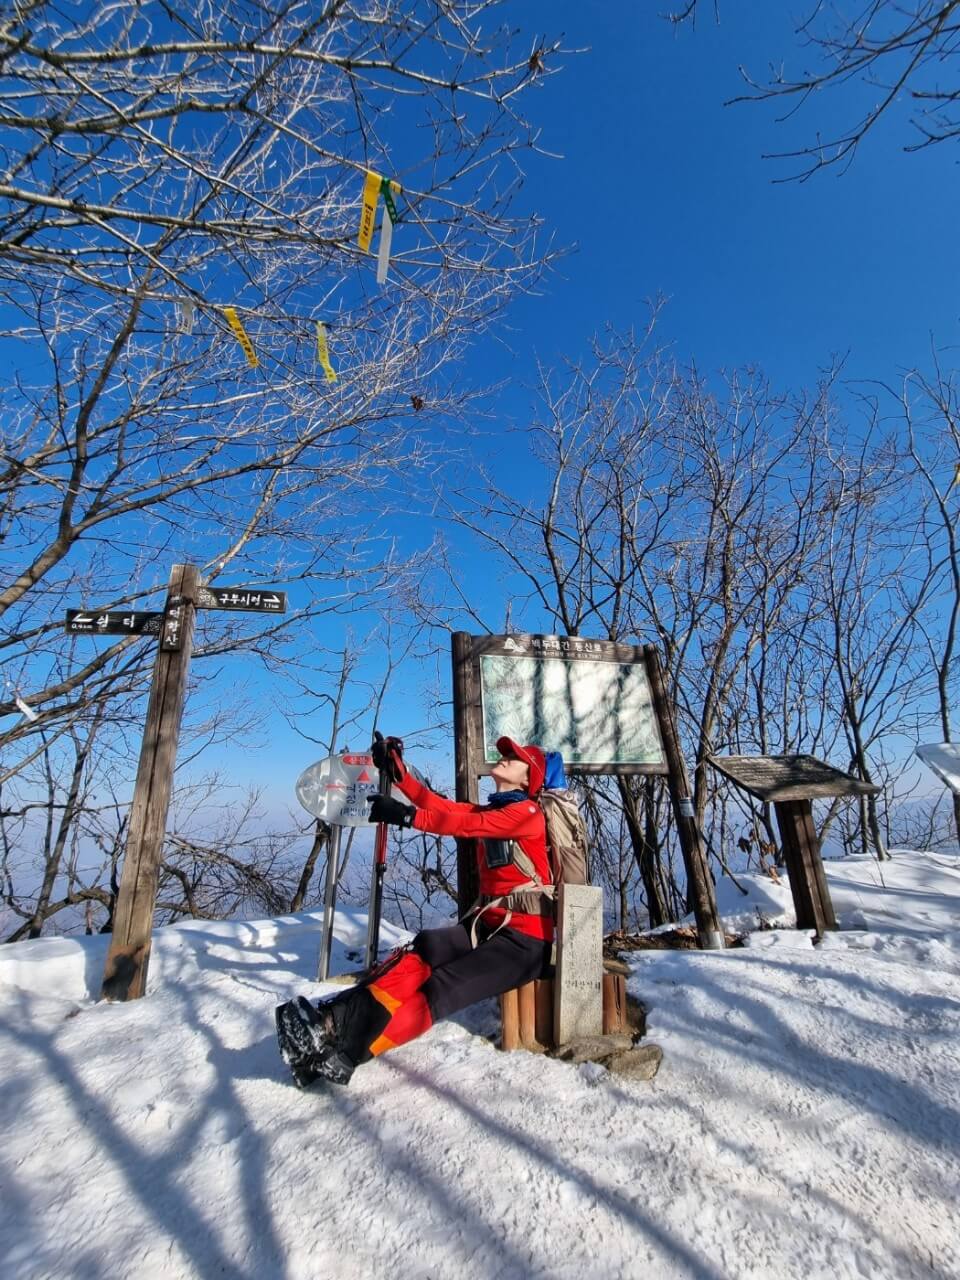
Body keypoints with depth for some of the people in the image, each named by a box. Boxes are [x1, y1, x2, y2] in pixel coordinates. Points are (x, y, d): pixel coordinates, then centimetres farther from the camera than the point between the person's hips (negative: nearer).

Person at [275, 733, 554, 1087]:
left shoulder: (527, 812, -7)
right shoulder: (489, 811, 16)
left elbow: (469, 824, -21)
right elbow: (441, 806, 4)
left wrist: (408, 817, -27)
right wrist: (397, 772, -5)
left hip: (526, 938, -6)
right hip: (488, 924, 6)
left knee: (441, 988, -24)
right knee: (425, 949, -20)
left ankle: (347, 1052, -33)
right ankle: (335, 1017, -32)